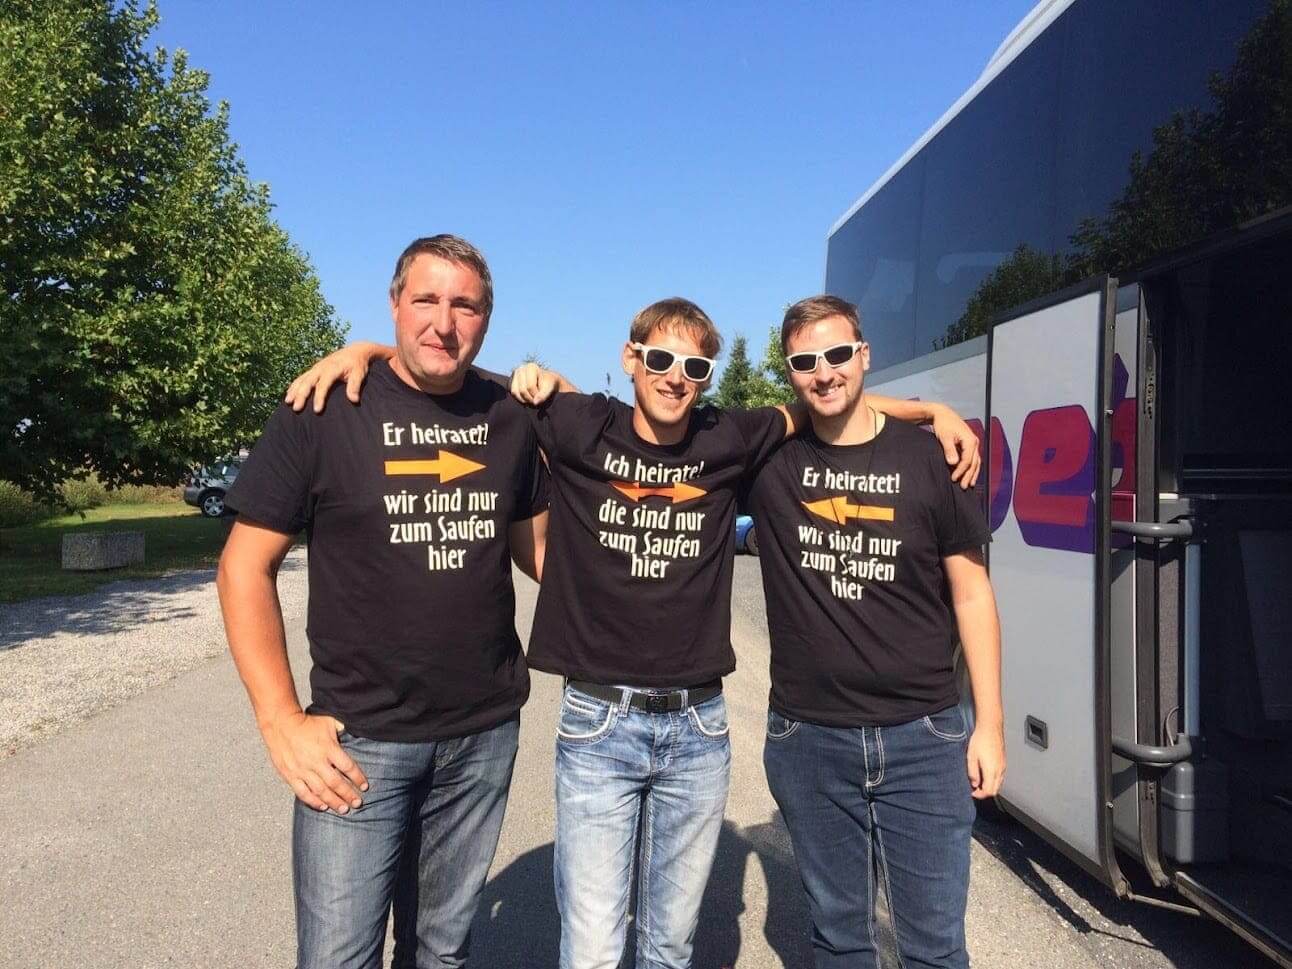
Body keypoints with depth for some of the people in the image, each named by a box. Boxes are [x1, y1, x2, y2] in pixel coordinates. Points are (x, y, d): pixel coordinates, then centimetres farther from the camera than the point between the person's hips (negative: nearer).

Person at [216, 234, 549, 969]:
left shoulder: (513, 416, 1)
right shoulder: (325, 411, -8)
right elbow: (245, 566, -5)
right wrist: (282, 722, -10)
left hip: (487, 734, 3)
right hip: (360, 737, -3)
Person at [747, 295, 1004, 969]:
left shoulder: (926, 457, -3)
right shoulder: (769, 459, -3)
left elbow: (970, 592, 2)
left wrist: (989, 724, 0)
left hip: (924, 738, 0)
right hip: (807, 740, 1)